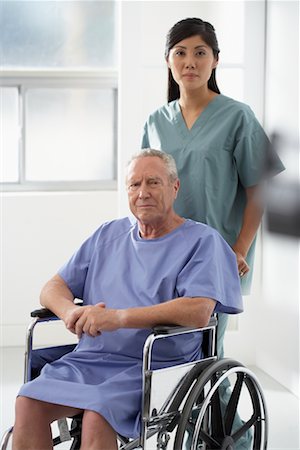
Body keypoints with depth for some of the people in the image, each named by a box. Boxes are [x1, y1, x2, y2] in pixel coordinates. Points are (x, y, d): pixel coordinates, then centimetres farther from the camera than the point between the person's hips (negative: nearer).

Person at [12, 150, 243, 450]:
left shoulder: (202, 241, 0)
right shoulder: (108, 235, 19)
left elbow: (199, 312, -16)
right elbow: (53, 288, 17)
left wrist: (117, 317, -24)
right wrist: (71, 311, -10)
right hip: (90, 358, 5)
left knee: (97, 416, -33)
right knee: (28, 403, -21)